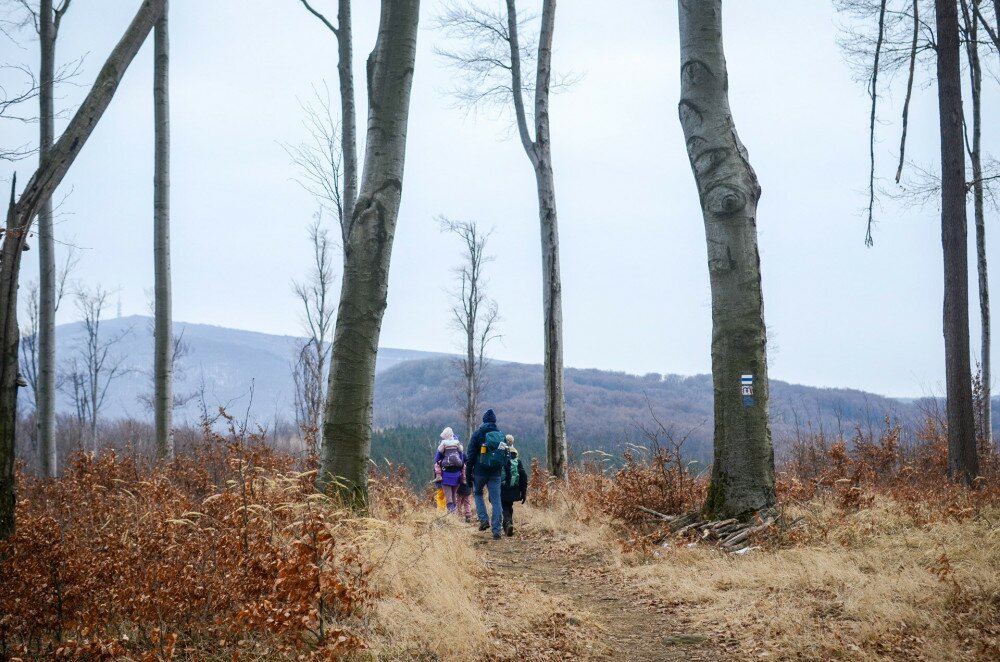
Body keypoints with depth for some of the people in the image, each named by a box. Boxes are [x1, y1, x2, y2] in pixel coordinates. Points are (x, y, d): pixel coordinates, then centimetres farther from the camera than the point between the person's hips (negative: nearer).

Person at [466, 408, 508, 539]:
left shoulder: (478, 434, -3)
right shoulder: (501, 435, 8)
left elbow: (471, 456, -4)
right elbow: (506, 457, 12)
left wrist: (468, 475, 0)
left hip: (480, 472, -2)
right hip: (496, 473, 2)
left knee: (477, 493, 22)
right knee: (496, 500, 4)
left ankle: (484, 519, 5)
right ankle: (496, 530, -1)